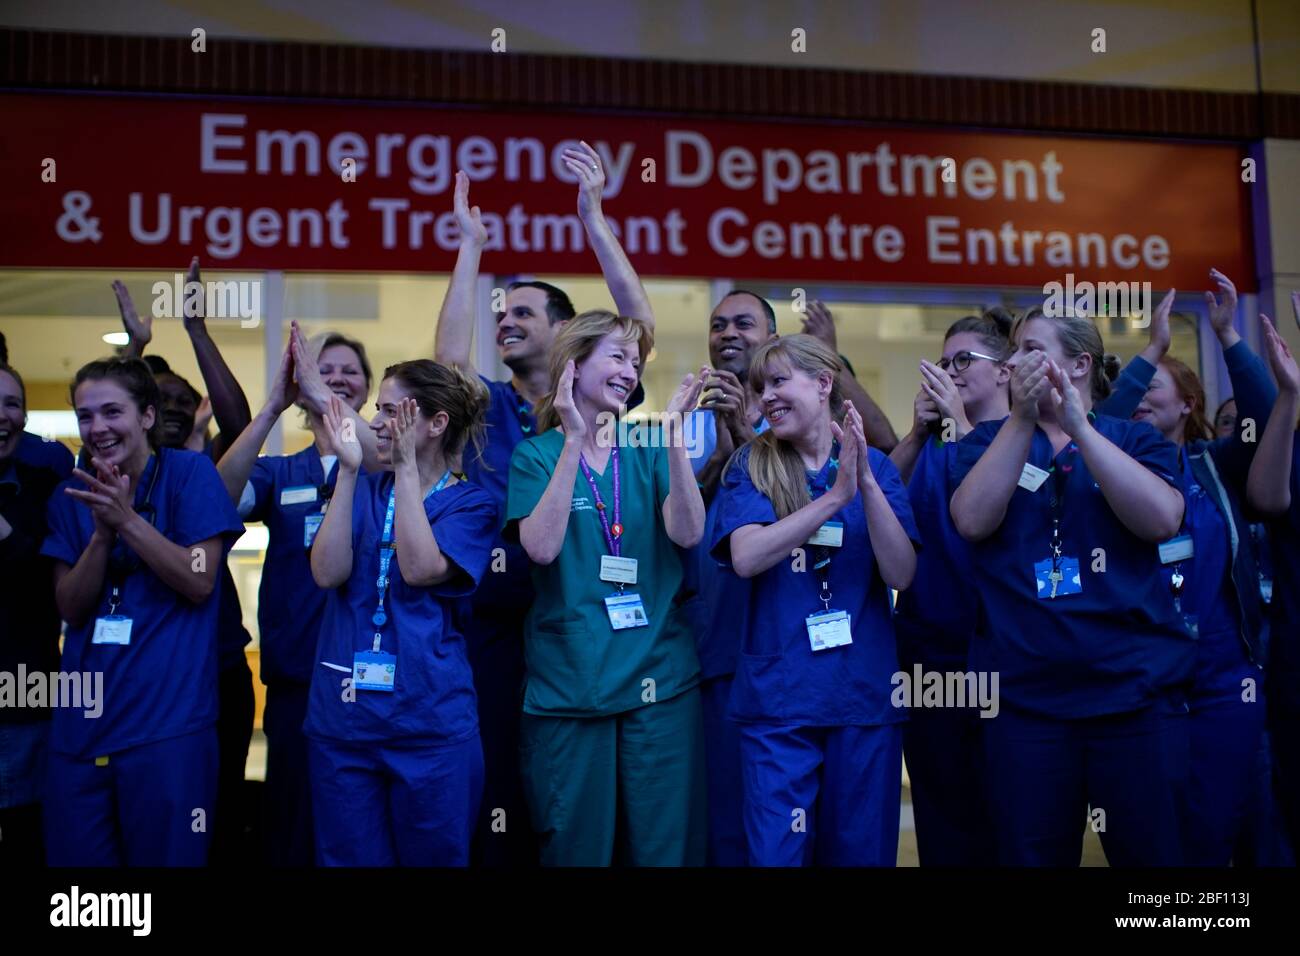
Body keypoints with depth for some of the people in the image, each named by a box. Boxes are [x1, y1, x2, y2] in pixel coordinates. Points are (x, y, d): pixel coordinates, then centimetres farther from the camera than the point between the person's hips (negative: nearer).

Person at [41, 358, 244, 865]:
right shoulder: (72, 494, 9)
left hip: (167, 722, -4)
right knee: (74, 855, 10)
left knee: (166, 855, 4)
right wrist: (102, 531, -12)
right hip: (80, 722, 4)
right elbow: (72, 608, 2)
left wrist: (127, 520, -19)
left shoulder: (190, 472, -4)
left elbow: (199, 582, -10)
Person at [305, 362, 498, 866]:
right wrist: (349, 470, -11)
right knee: (349, 857, 12)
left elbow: (421, 569, -18)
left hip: (430, 724, -3)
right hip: (342, 718, 3)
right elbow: (327, 573, -7)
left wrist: (406, 465, -17)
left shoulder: (470, 503, 0)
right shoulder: (365, 490, 8)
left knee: (433, 856, 9)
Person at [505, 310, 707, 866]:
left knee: (665, 844, 7)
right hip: (568, 683, -2)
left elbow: (688, 533, -8)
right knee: (576, 846, 7)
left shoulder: (647, 452, 8)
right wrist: (575, 439, -16)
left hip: (660, 679, 2)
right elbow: (542, 547, -15)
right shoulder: (537, 454, 1)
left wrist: (673, 435, -15)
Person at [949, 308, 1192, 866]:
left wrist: (1078, 425, -15)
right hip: (1024, 699, 1)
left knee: (1152, 852, 7)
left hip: (1139, 691, 0)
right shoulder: (986, 442, 10)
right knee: (1033, 855, 9)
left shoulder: (1136, 438, 8)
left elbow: (1161, 519, -12)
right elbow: (972, 521, -10)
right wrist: (1023, 417, -16)